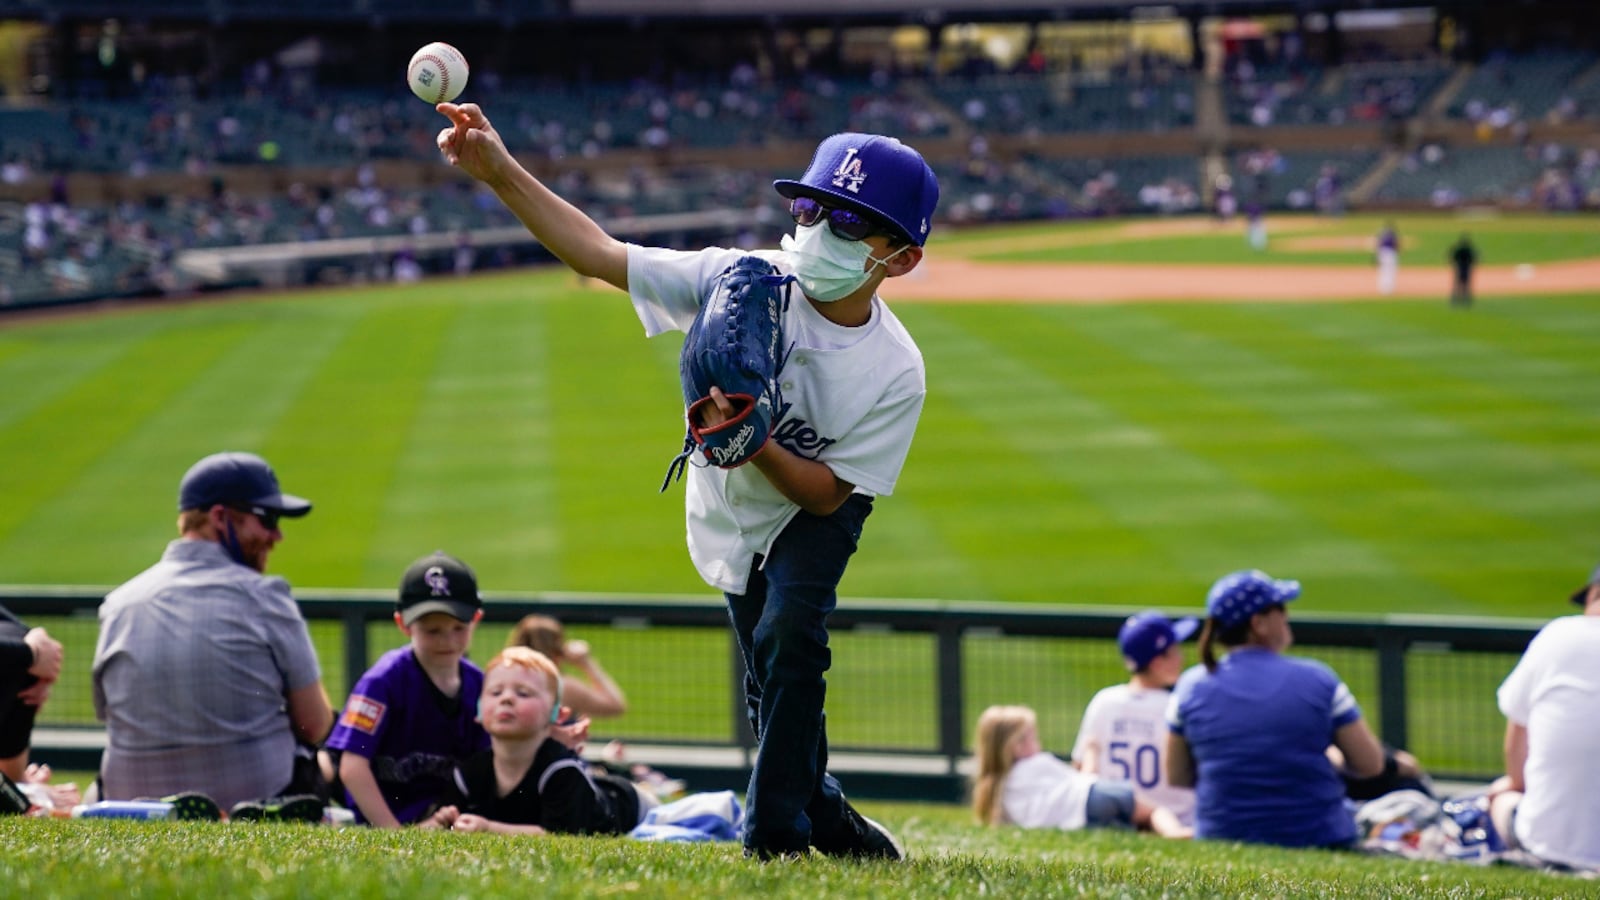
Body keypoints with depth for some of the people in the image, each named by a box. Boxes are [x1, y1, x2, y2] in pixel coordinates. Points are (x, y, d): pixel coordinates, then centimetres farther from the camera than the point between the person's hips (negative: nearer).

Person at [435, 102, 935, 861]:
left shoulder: (896, 372, -29)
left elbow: (825, 493, -24)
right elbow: (597, 253, -28)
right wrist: (500, 173, -39)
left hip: (816, 513, -3)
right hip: (732, 511, 3)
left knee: (788, 633, -26)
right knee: (775, 686, 8)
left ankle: (777, 832, -15)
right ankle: (827, 818, 32)